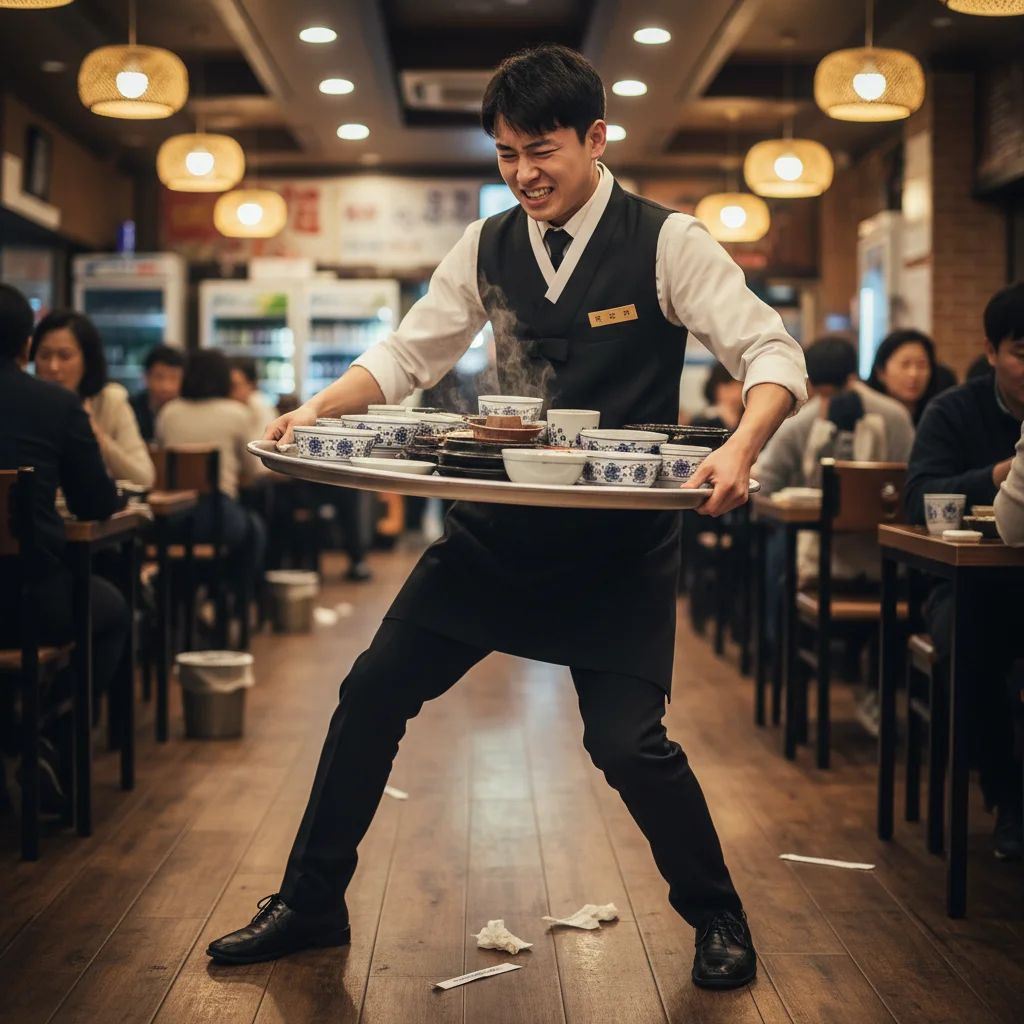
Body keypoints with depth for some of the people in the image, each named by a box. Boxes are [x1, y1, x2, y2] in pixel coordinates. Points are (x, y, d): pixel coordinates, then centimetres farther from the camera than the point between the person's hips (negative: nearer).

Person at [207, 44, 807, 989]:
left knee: (628, 741, -11)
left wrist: (741, 448, -34)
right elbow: (406, 355, 9)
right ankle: (309, 904, 23)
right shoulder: (488, 246, 3)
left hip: (619, 537, -5)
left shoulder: (667, 243, -10)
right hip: (501, 519, 5)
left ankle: (718, 918, 19)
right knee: (373, 692, 5)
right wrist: (318, 410, -9)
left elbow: (774, 354, -14)